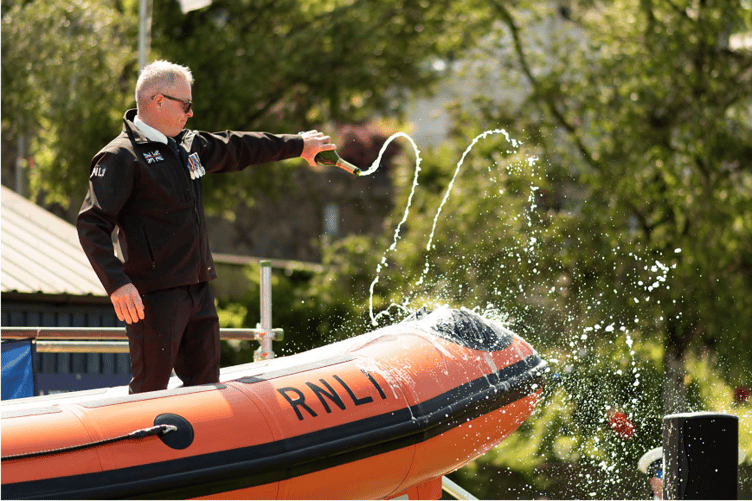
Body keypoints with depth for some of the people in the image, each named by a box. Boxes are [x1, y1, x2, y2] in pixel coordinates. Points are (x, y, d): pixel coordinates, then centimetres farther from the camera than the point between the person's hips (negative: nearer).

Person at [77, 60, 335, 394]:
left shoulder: (189, 146, 16)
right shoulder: (121, 157, -9)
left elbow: (236, 148, 32)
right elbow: (91, 226, -16)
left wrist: (297, 145, 41)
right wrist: (117, 284, -27)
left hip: (198, 291, 8)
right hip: (155, 297, -8)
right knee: (150, 394, -8)